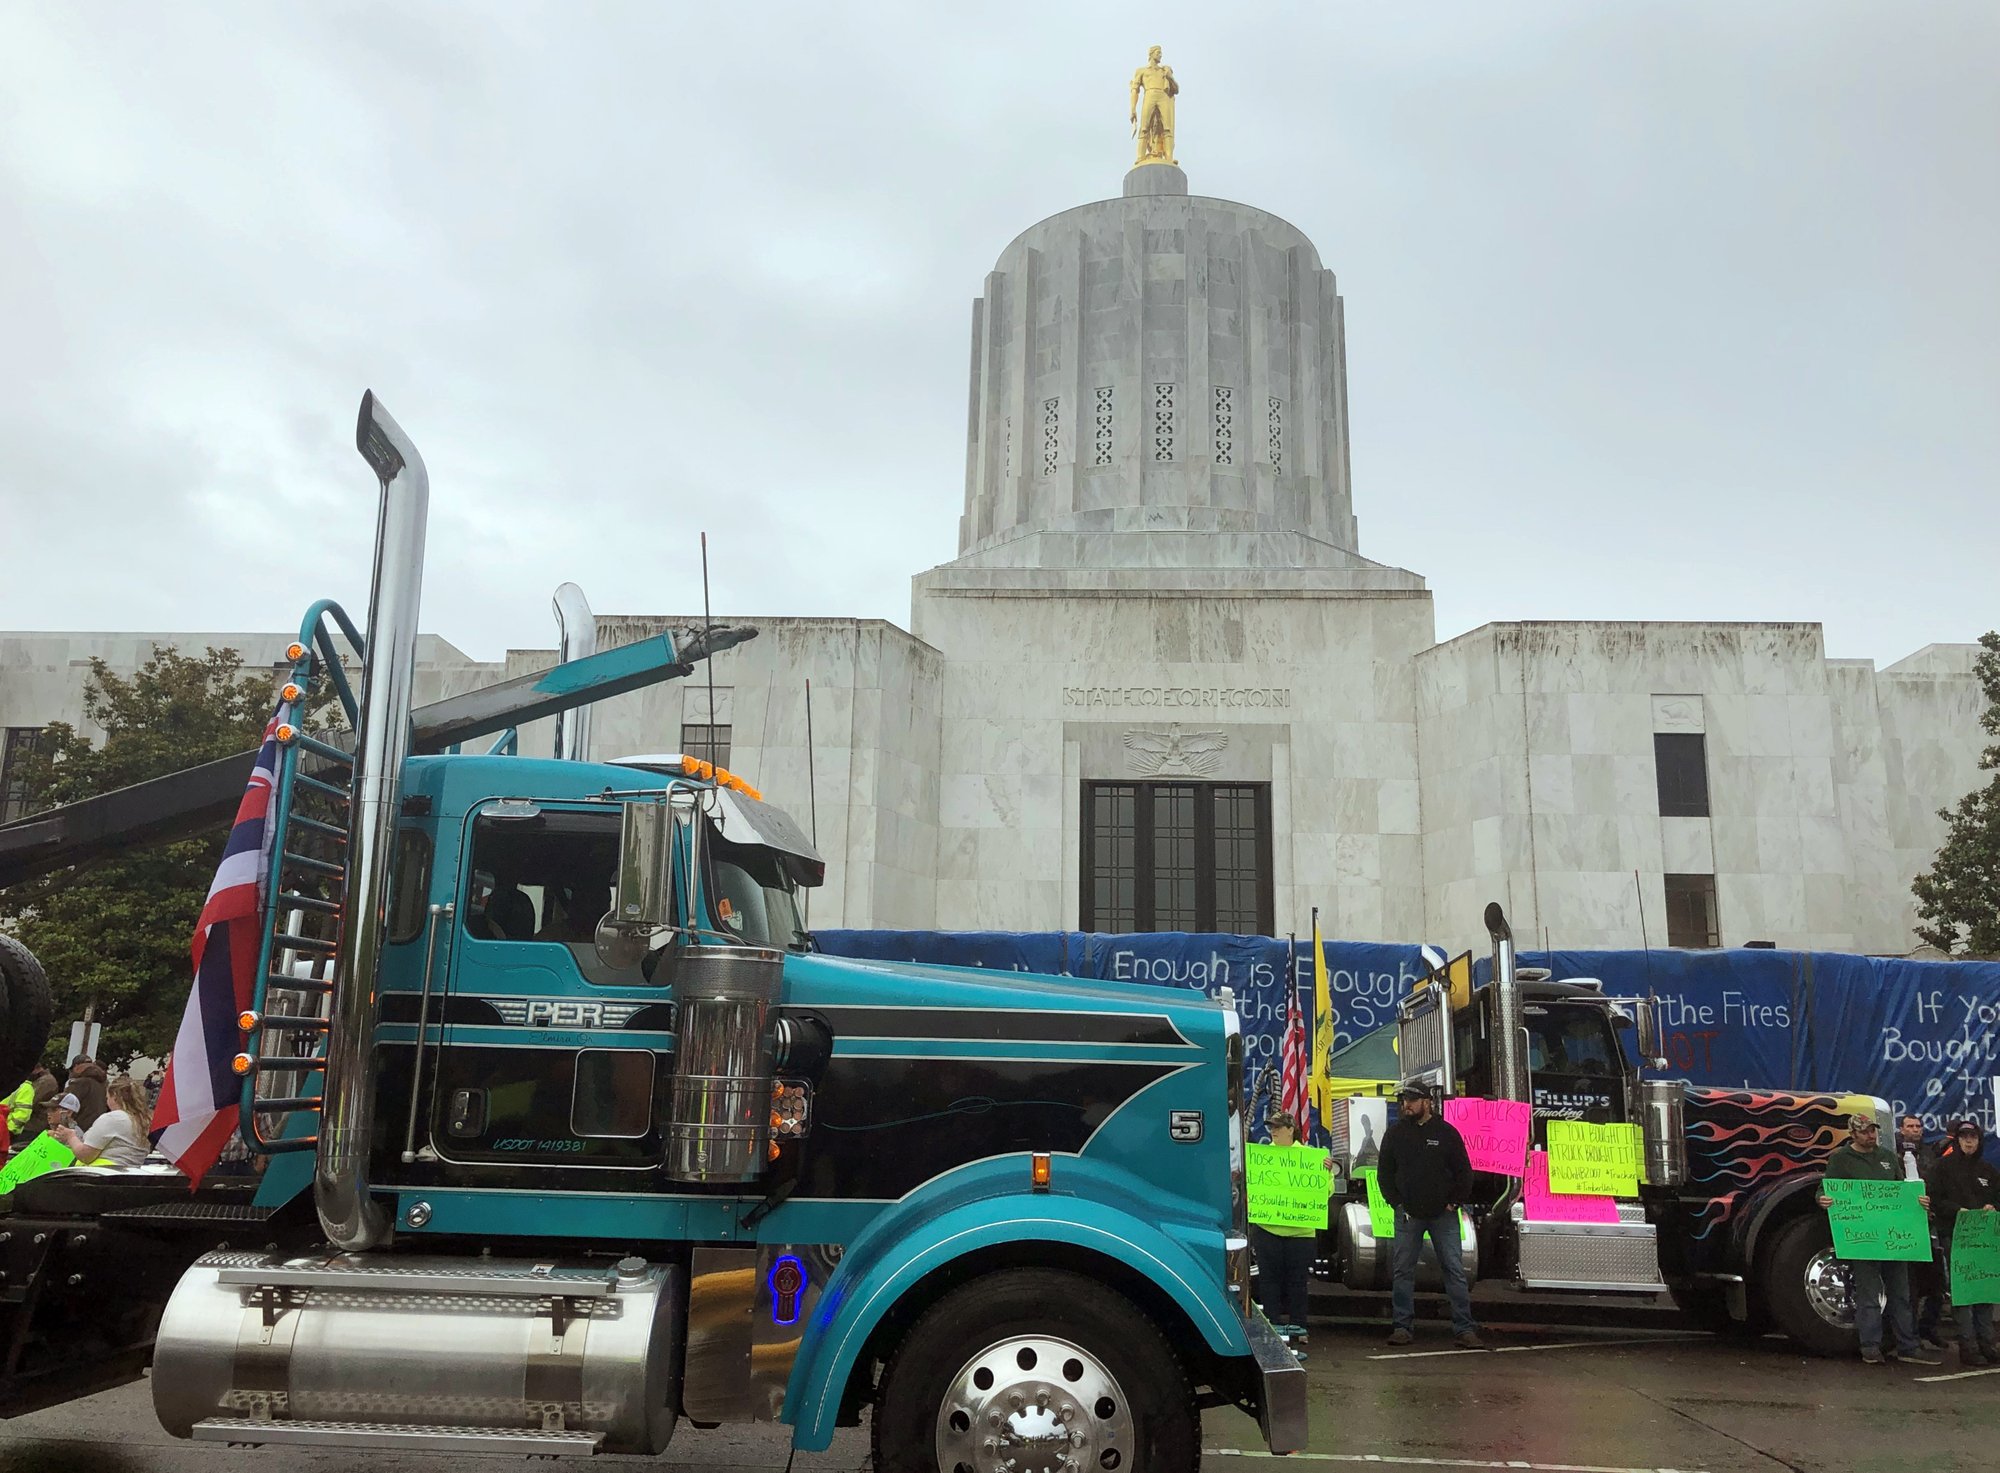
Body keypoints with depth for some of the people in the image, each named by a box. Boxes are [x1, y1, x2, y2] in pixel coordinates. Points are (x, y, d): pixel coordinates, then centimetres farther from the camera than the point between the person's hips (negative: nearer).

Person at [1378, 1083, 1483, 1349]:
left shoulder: (1447, 1132, 1)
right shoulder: (1395, 1133, 5)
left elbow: (1464, 1172, 5)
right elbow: (1384, 1172, 11)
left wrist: (1453, 1203, -1)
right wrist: (1395, 1202, 2)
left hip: (1443, 1214, -1)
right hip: (1408, 1215, 1)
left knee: (1454, 1270, -2)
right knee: (1403, 1270, 2)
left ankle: (1464, 1329, 1)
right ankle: (1403, 1326, 10)